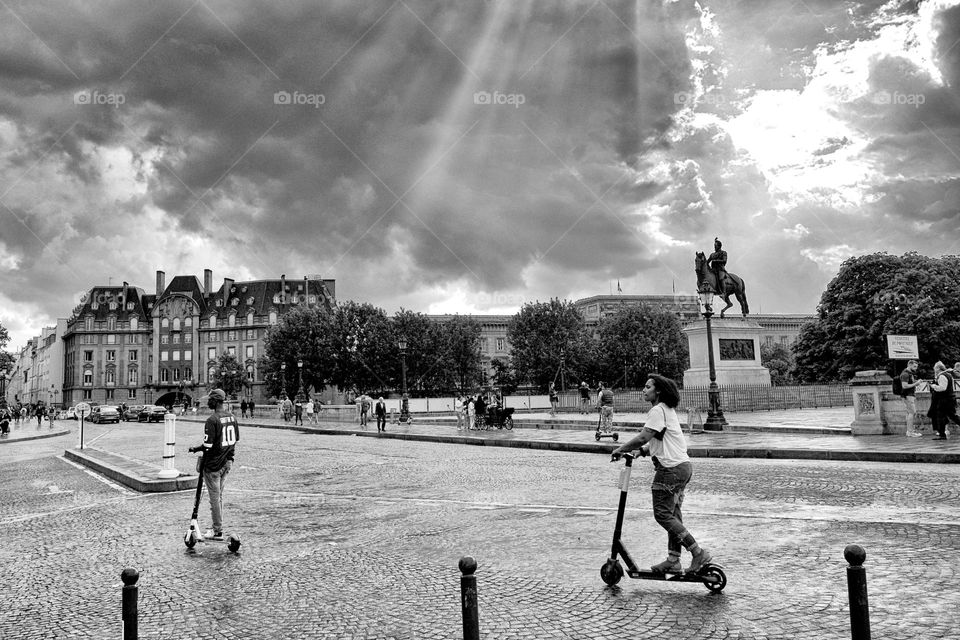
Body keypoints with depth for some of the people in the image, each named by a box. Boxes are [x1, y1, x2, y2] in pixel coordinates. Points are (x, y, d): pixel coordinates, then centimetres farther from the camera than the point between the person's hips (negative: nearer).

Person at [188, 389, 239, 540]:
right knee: (219, 496, 18)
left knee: (215, 498, 2)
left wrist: (194, 449, -1)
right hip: (227, 462, 7)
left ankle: (218, 532, 8)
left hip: (213, 464, -7)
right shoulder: (232, 417, 5)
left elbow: (208, 445, -19)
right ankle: (217, 527, 24)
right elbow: (236, 440, 11)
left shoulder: (212, 420, -18)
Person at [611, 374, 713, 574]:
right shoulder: (668, 410, 19)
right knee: (673, 514, 12)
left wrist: (621, 449, -11)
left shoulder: (658, 411, -14)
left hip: (671, 469, -10)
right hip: (682, 466, 10)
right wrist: (642, 450, 10)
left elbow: (643, 438, -23)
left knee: (663, 514, -5)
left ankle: (699, 553, -3)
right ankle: (673, 560, 15)